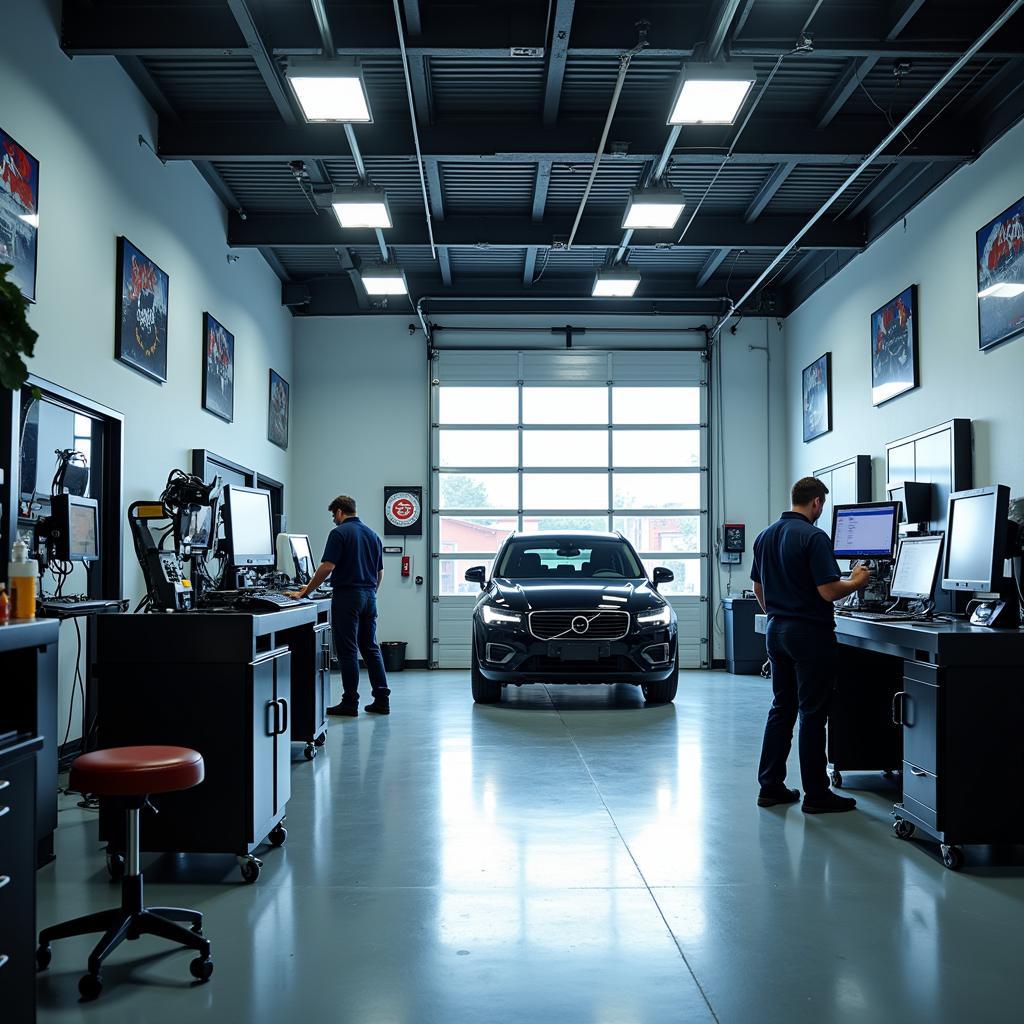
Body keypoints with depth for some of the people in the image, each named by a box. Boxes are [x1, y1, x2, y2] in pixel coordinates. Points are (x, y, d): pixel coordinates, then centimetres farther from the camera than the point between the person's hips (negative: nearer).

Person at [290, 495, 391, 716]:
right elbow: (380, 573, 16)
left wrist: (306, 592, -9)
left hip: (347, 596, -7)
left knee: (348, 651, -1)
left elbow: (327, 567, -16)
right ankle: (382, 700, 9)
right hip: (369, 597, 7)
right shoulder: (372, 534, 13)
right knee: (371, 648, 10)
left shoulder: (339, 533, -8)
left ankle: (350, 703, 2)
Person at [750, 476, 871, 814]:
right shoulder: (814, 537, -16)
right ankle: (816, 794, 5)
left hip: (776, 630, 8)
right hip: (810, 634, -8)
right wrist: (857, 581, -2)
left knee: (781, 709, 13)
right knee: (812, 714, -1)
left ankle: (770, 786, 15)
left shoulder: (765, 537, 8)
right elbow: (828, 591, -20)